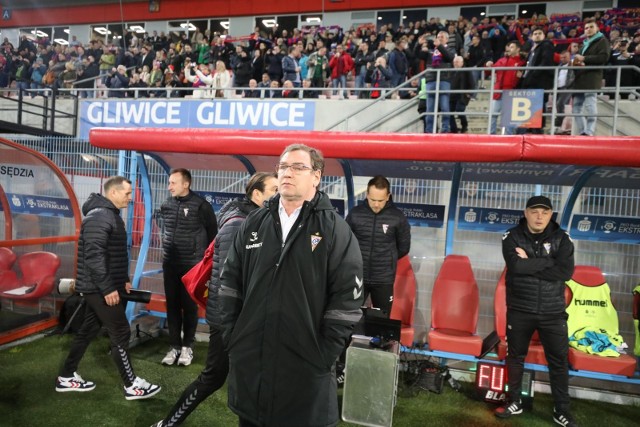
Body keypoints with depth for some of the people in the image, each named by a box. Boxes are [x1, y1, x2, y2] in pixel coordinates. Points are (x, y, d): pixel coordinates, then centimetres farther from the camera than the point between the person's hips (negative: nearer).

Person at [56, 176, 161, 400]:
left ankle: (66, 377, 30)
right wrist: (108, 288, -24)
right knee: (120, 333, -3)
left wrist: (124, 280, 17)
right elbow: (94, 255, -25)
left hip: (99, 288, 10)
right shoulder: (98, 216, -19)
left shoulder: (111, 214, 14)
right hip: (101, 289, -10)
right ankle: (131, 385, 7)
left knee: (88, 330, 17)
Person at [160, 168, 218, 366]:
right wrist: (167, 250, 16)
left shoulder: (201, 205, -10)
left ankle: (187, 346, 19)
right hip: (170, 265, 4)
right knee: (172, 306, 9)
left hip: (192, 265, -4)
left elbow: (212, 232, -2)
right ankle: (175, 346, 20)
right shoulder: (166, 205, 5)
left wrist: (205, 257, 2)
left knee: (190, 307, 5)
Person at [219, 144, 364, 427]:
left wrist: (323, 356, -11)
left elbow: (346, 302, -10)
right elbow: (230, 284, 9)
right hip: (248, 362, 4)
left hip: (305, 369, -4)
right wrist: (231, 338, 4)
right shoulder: (254, 224, 5)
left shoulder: (335, 231, -8)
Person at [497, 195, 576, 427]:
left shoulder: (562, 238, -3)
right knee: (515, 356, 12)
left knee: (559, 360, 9)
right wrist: (549, 261, -17)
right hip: (519, 310, 0)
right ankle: (514, 402, 29)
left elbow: (566, 272, -17)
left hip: (553, 312, 1)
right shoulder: (512, 237, -5)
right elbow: (515, 265, -22)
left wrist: (529, 264, -18)